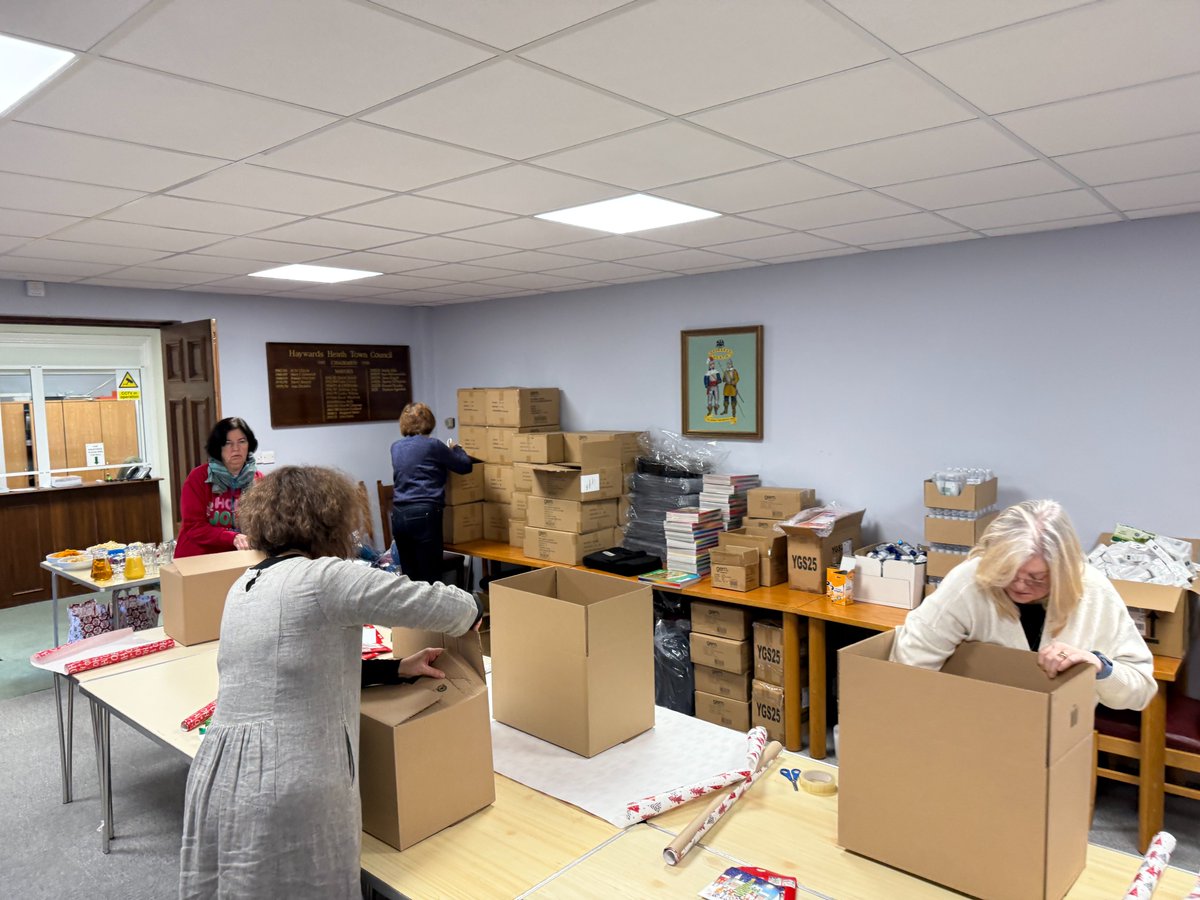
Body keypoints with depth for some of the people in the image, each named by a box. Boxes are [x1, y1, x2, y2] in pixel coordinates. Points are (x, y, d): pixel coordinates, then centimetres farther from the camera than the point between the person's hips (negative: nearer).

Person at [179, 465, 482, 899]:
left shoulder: (245, 585, 12)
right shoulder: (323, 578, -14)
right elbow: (441, 605, -11)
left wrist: (398, 668, 20)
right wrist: (471, 612, 12)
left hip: (220, 782, 8)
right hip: (288, 793, -8)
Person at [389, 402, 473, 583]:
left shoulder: (396, 447, 12)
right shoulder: (432, 445, -6)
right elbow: (465, 466, 3)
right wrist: (455, 449, 24)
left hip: (398, 515, 6)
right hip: (423, 515, -6)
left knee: (408, 575, 11)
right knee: (429, 577, -1)